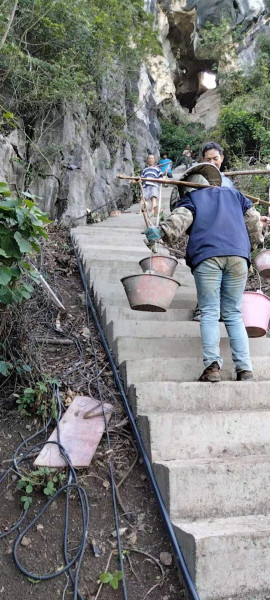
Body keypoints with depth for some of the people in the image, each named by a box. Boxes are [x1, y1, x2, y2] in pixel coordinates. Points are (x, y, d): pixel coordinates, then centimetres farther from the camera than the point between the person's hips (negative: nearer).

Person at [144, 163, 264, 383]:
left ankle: (213, 363, -18)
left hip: (207, 256, -3)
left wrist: (161, 232, -14)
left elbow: (180, 218, -3)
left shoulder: (191, 198, 19)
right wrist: (257, 241, 39)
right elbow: (253, 218, 24)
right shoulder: (234, 194, 30)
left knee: (209, 313, -3)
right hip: (238, 255, 3)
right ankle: (245, 367, -3)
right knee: (234, 314, 6)